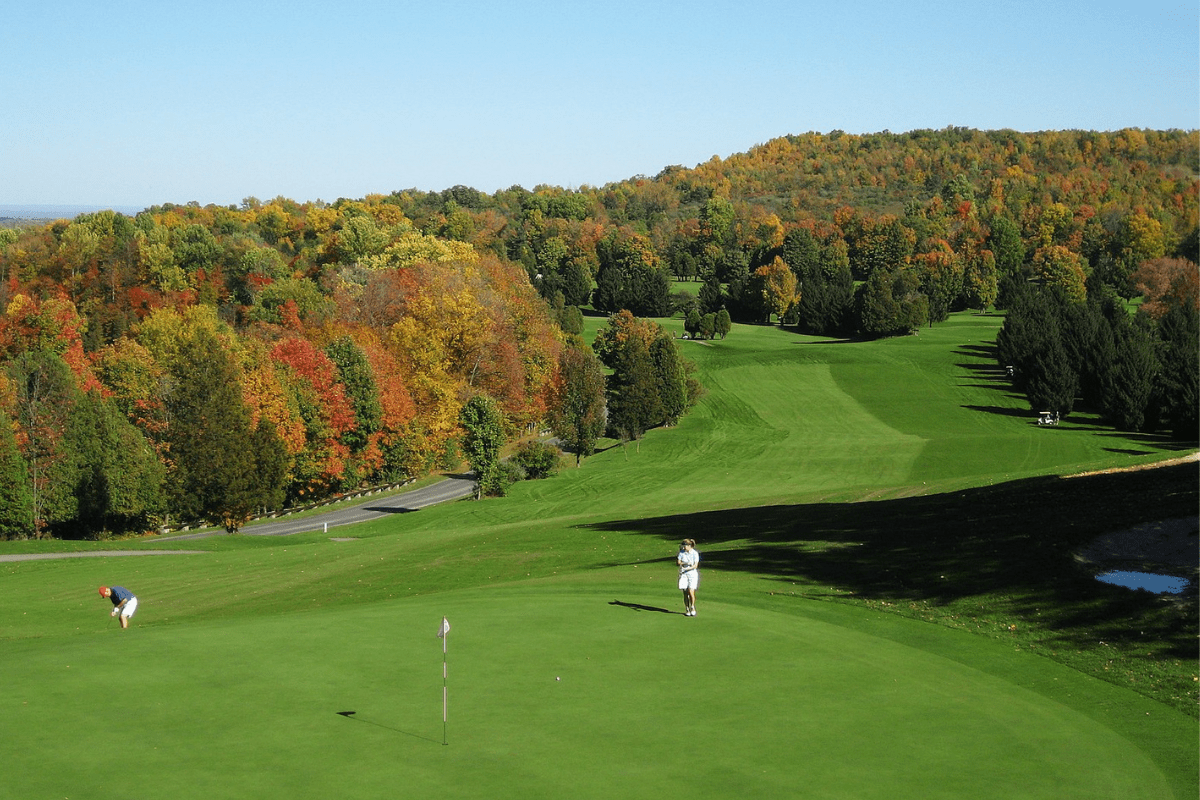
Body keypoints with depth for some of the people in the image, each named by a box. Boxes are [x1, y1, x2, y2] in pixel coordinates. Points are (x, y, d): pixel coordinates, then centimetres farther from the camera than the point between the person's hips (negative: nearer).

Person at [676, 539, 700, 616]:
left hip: (692, 574, -2)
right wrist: (685, 563, -15)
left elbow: (695, 566, -10)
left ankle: (692, 607, 7)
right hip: (683, 574, 2)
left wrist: (687, 568, -21)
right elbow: (678, 562, 1)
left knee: (691, 592, -14)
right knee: (685, 593, 0)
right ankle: (687, 610, 9)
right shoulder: (682, 552, 4)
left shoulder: (695, 553, -5)